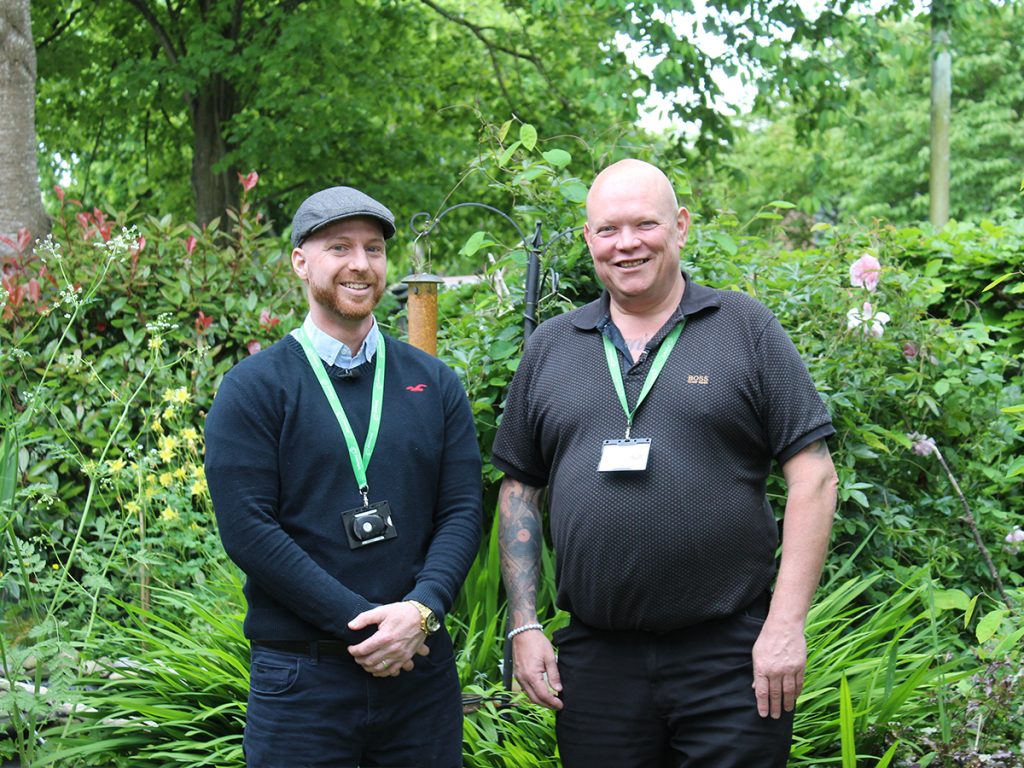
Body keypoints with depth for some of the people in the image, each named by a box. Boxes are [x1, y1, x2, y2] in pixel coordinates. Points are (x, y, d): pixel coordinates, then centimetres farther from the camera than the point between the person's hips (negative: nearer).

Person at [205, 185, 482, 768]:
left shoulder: (434, 383, 9)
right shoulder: (253, 388, -2)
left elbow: (463, 511, 3)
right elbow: (247, 531, -10)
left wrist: (422, 609, -14)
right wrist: (360, 621, -15)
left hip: (422, 668, 3)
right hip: (300, 676, -3)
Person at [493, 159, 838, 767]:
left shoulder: (746, 328, 0)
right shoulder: (551, 348, 10)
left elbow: (814, 474, -3)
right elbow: (520, 489, 13)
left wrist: (787, 624, -10)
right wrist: (525, 626, 5)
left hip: (730, 656, -3)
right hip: (595, 659, 3)